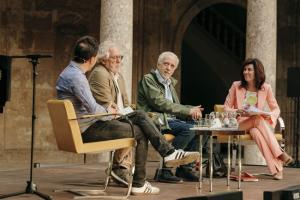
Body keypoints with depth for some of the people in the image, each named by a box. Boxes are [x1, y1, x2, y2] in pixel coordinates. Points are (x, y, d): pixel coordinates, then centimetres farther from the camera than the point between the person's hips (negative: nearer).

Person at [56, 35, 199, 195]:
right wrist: (107, 111, -2)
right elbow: (93, 109, -23)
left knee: (140, 116, 3)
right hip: (87, 129, -10)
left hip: (89, 123, 10)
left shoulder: (71, 72, 12)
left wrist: (106, 109, 12)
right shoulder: (76, 77, -21)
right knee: (140, 133, -5)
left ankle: (169, 153, -2)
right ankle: (138, 184, 2)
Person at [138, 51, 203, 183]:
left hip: (170, 119, 8)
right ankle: (165, 170, -23)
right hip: (156, 121, -8)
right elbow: (160, 103, -15)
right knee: (188, 128, -26)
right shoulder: (148, 79, -3)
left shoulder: (170, 83, 24)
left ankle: (185, 168, -4)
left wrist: (193, 111, -4)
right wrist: (188, 110, -17)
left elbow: (175, 107, 19)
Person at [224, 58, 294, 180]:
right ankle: (279, 153, -40)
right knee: (258, 120, -35)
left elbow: (276, 109, 7)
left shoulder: (266, 88, 2)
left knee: (256, 132, -37)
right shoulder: (236, 86, -1)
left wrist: (270, 115, -17)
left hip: (260, 122, 1)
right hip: (240, 124, -1)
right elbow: (226, 108, 1)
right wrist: (238, 112, -21)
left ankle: (276, 168, -43)